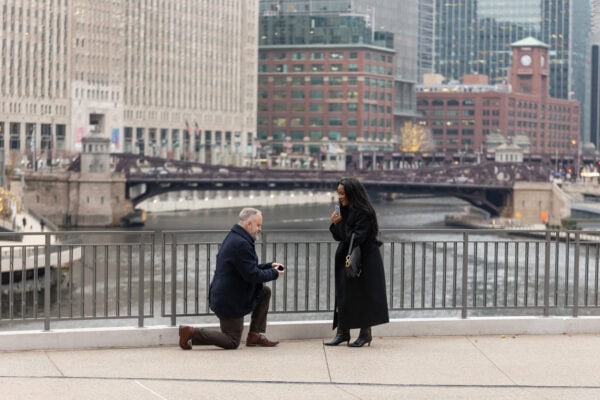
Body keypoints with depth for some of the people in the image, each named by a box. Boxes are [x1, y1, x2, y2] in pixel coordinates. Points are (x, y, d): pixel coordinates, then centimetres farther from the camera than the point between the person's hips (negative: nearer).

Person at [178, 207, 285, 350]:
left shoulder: (234, 238, 11)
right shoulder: (241, 244, -23)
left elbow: (249, 268, 21)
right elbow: (252, 275, -23)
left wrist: (269, 266, 11)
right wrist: (274, 273, -8)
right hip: (229, 301, -10)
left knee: (265, 292, 15)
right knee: (232, 342, -1)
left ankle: (255, 335, 15)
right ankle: (191, 333, -4)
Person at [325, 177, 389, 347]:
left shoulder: (364, 213, -17)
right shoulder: (345, 211, 8)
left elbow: (356, 238, -23)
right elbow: (339, 237, 12)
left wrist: (340, 224, -16)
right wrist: (334, 225, -7)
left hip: (364, 261, -8)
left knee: (362, 296, 1)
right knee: (343, 295, 8)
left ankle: (365, 333, 12)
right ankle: (342, 332, 15)